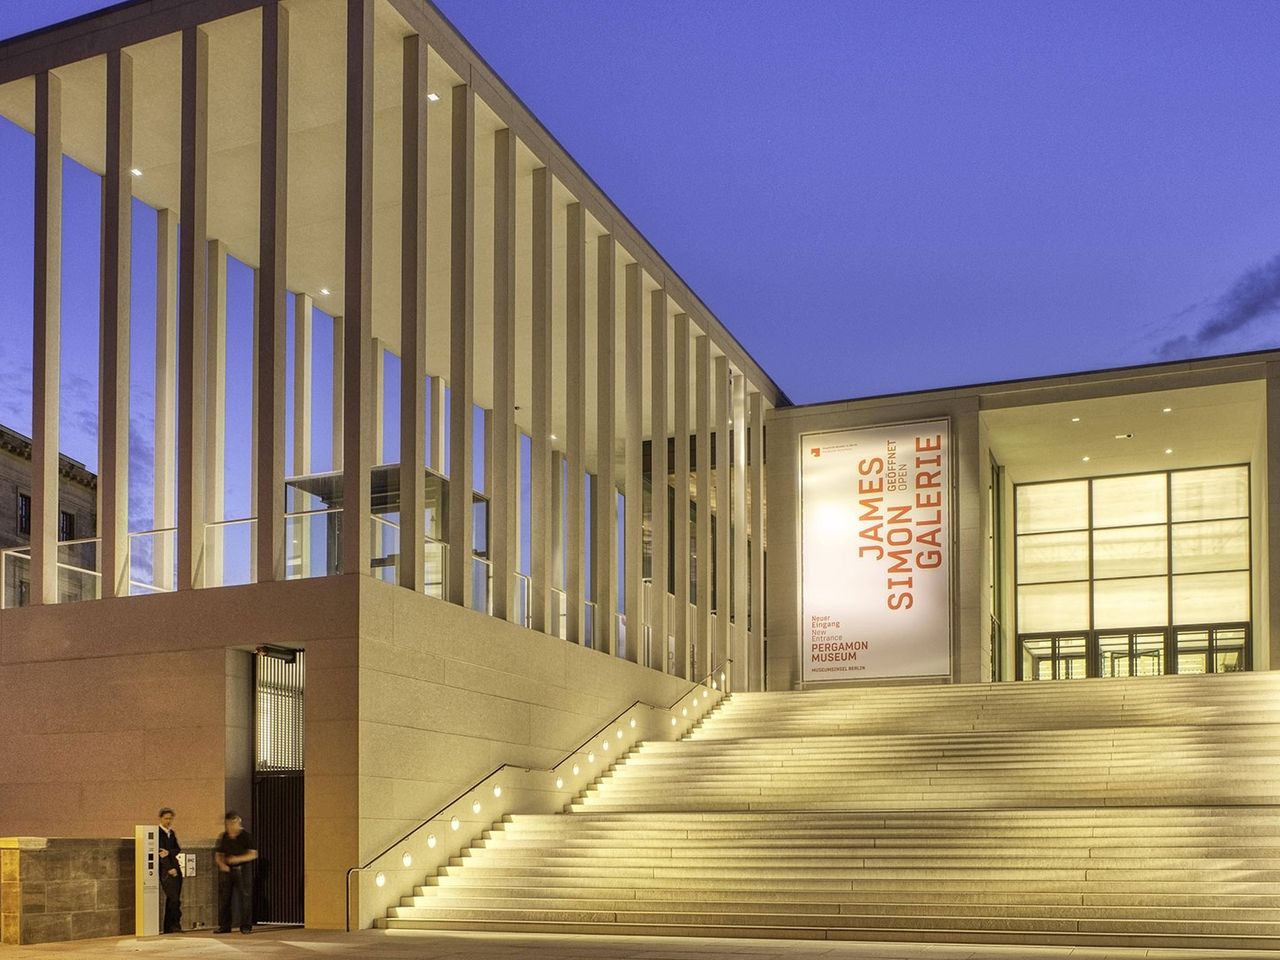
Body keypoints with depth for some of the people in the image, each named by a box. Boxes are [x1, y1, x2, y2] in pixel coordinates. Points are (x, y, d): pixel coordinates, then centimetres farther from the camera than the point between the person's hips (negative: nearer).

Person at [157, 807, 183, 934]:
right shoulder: (157, 833, -4)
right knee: (173, 898, -13)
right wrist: (170, 868, -14)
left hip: (175, 868, 7)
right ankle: (174, 926, -9)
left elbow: (178, 849, 11)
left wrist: (169, 852, -11)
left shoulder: (172, 833, 18)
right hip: (165, 870, -7)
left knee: (174, 900, 5)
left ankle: (168, 927, 8)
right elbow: (160, 852, -10)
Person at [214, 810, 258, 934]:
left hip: (242, 870, -4)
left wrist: (238, 859, -21)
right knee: (223, 898, 5)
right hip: (226, 870, 4)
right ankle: (224, 926, 14)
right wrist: (221, 864, -6)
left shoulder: (246, 836, -4)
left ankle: (246, 926, -2)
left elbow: (253, 854, -8)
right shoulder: (223, 837, 9)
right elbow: (218, 855, 15)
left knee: (244, 898, -7)